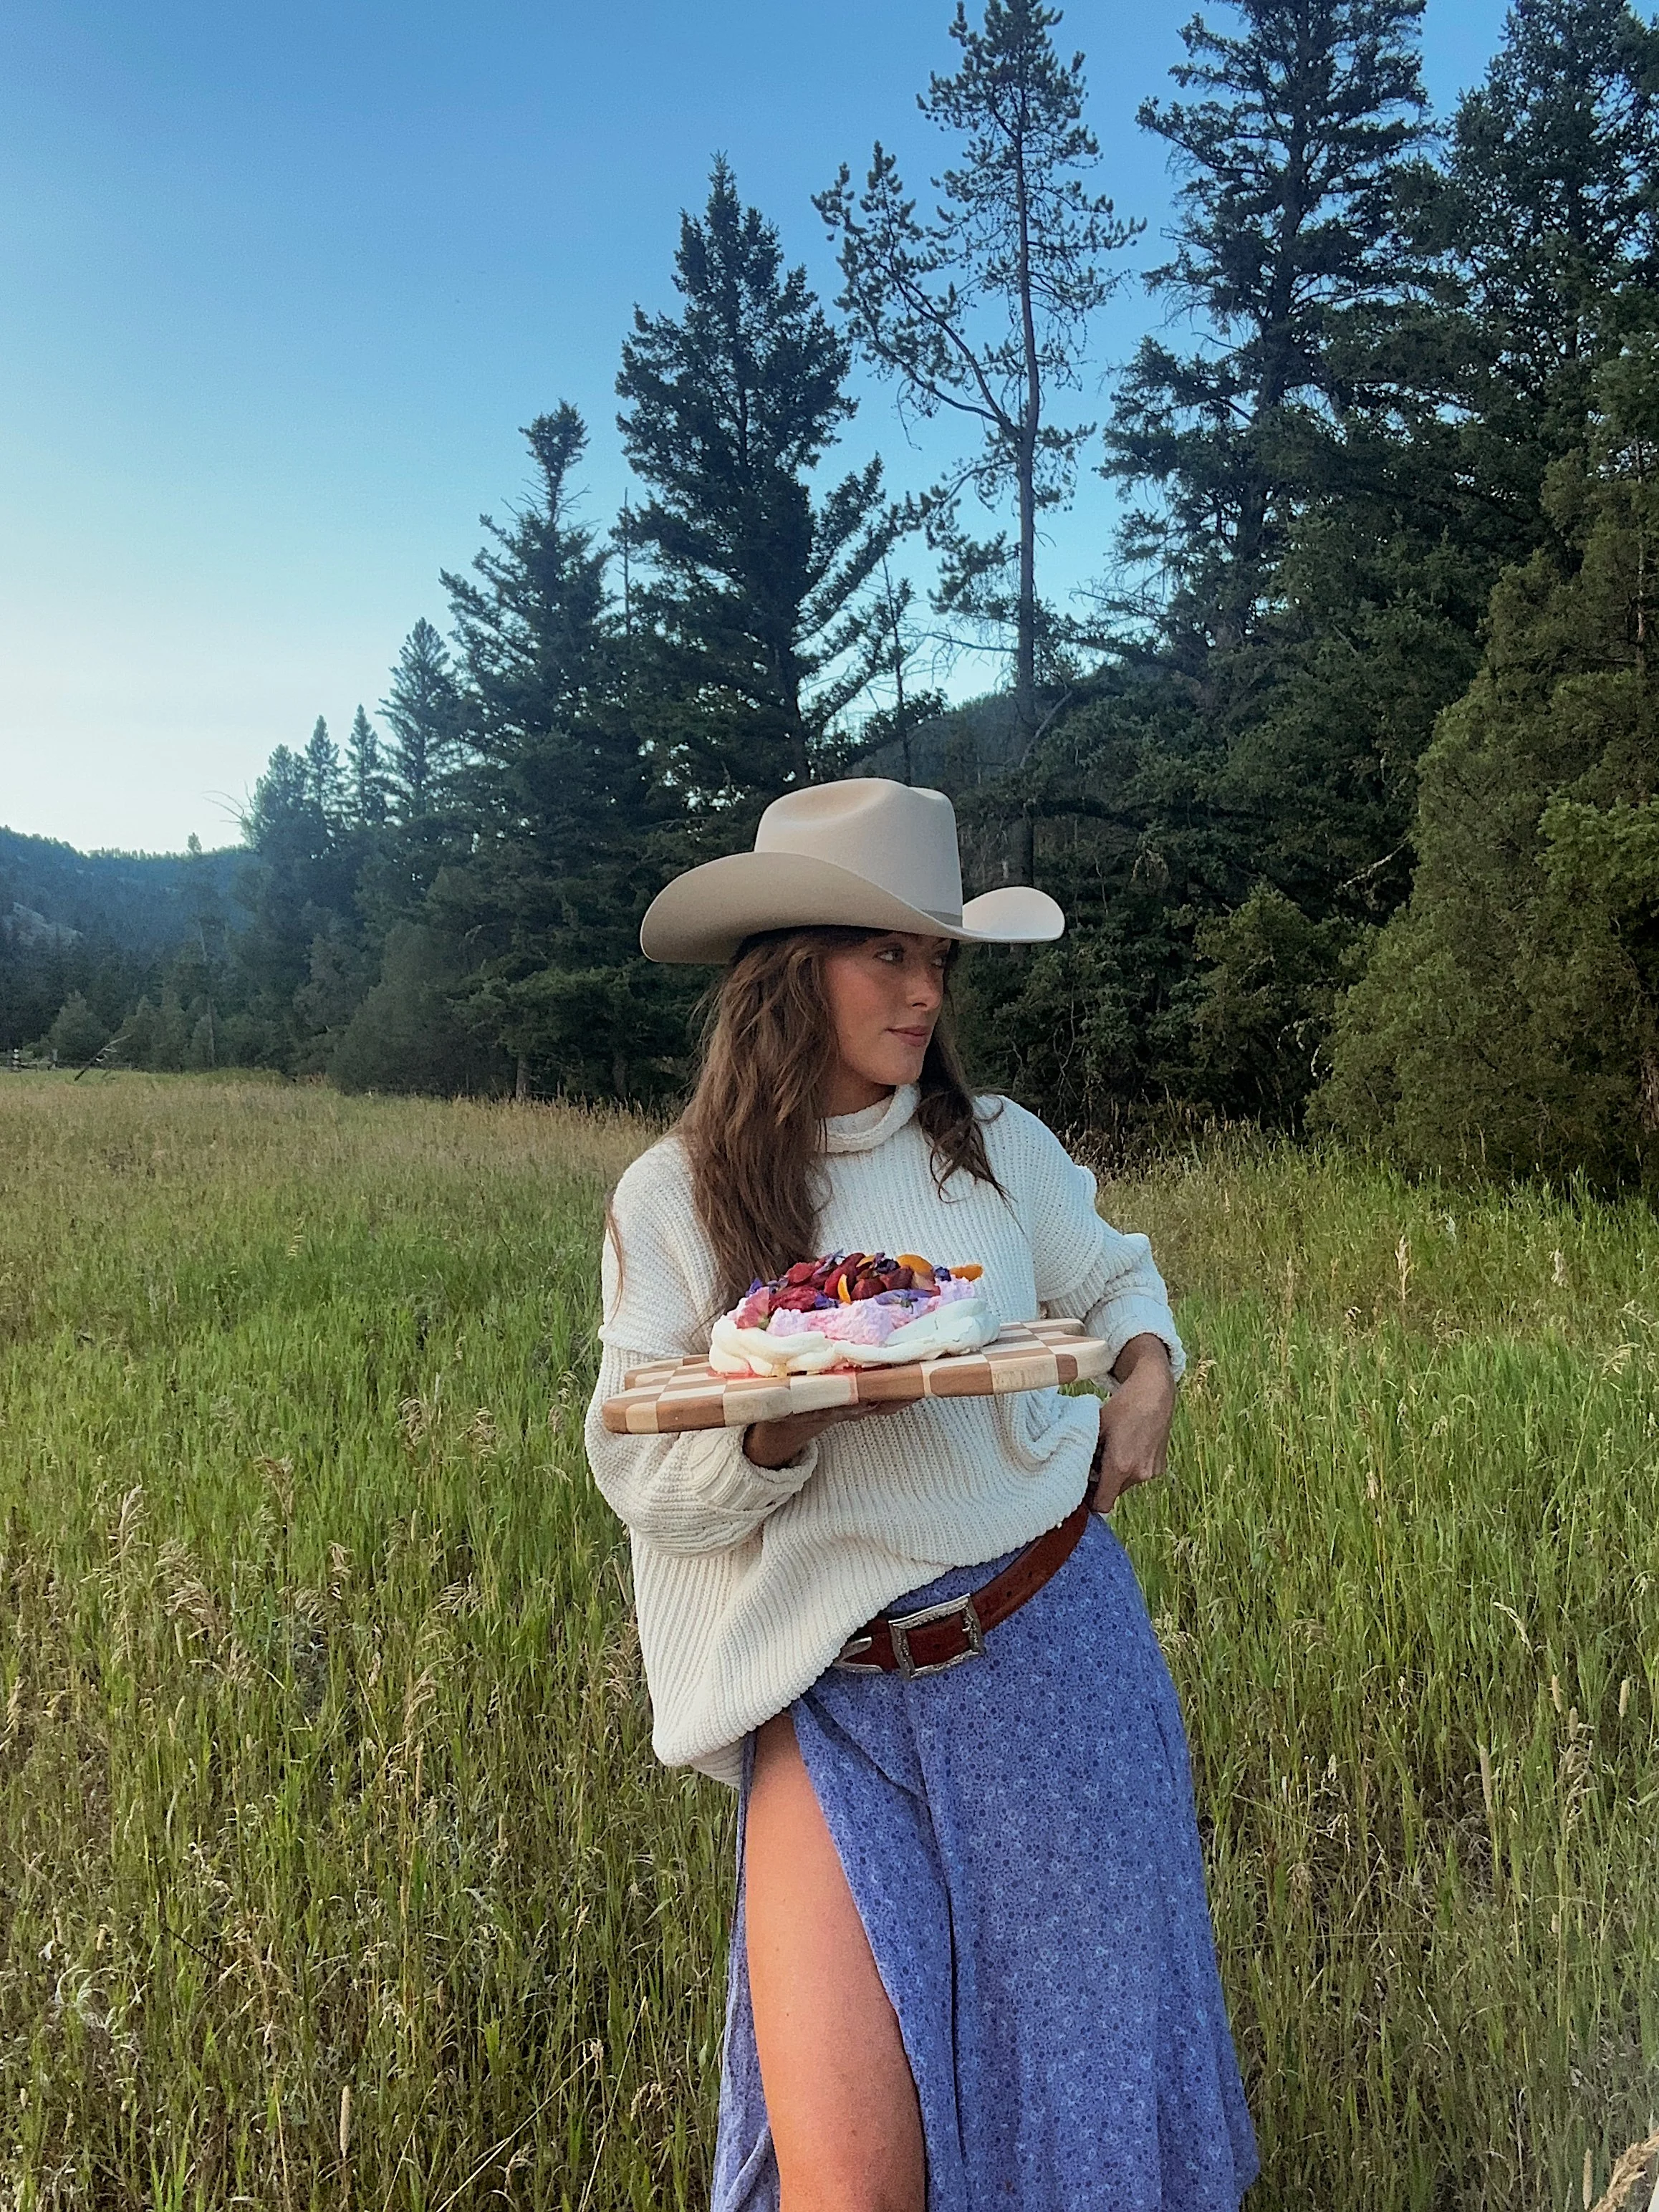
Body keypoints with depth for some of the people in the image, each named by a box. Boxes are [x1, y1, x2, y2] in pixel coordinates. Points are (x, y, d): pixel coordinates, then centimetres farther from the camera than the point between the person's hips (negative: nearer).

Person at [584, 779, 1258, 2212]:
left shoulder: (1001, 1150, 2)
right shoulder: (672, 1203, -5)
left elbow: (1114, 1274, 21)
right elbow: (646, 1478, -6)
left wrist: (1149, 1370, 1)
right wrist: (782, 1425, -24)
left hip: (1055, 1655, 3)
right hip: (835, 1703, -2)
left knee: (1083, 2071, 17)